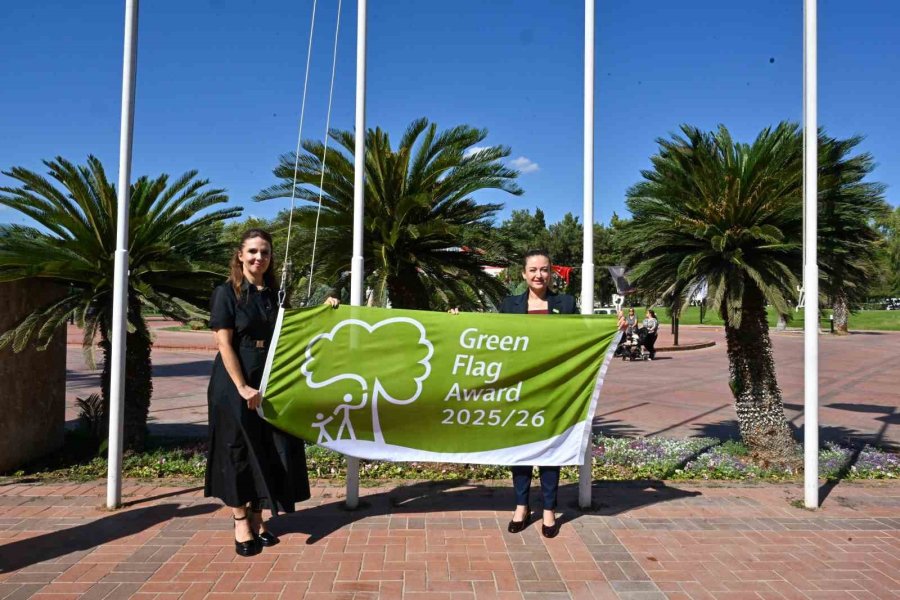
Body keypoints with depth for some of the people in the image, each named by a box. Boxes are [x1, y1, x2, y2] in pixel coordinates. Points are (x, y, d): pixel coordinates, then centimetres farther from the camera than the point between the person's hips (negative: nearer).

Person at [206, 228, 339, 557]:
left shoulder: (275, 294, 9)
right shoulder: (226, 293, -6)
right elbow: (224, 344, -11)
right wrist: (242, 387, -17)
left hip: (270, 382, 5)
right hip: (235, 384, -5)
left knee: (271, 451, 7)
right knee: (239, 451, 3)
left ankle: (258, 518, 22)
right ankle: (240, 522, 16)